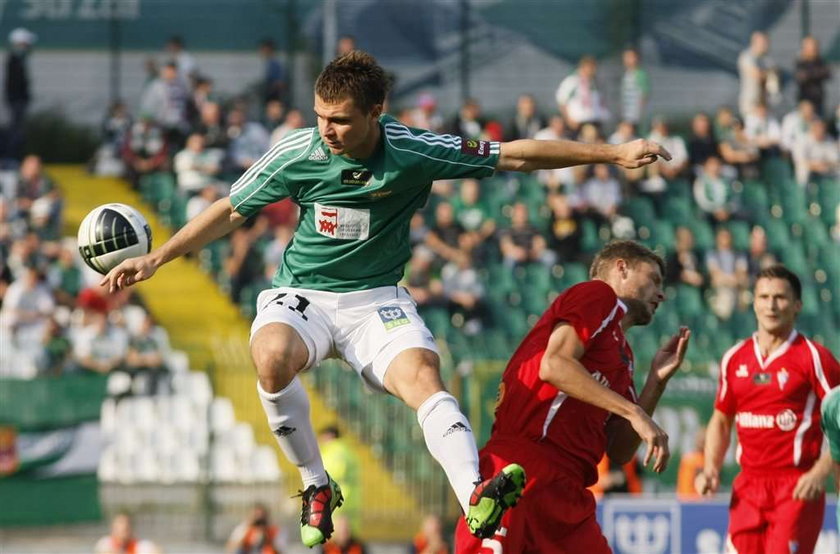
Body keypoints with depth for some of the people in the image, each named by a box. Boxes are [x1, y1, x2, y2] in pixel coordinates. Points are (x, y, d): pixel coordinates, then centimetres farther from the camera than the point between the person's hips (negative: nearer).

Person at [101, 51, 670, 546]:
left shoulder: (415, 152, -12)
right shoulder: (297, 153, -11)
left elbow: (516, 155, -5)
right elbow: (231, 211, 3)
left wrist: (613, 153, -5)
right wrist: (155, 258, -2)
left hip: (378, 299, 0)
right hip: (302, 296, 0)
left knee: (423, 376, -31)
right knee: (272, 360, -34)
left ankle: (476, 500, -51)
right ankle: (317, 488, -13)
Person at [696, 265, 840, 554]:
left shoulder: (813, 357, -4)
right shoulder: (734, 358, 12)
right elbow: (721, 421, 23)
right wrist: (711, 469, 8)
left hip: (797, 489, -5)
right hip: (748, 487, 5)